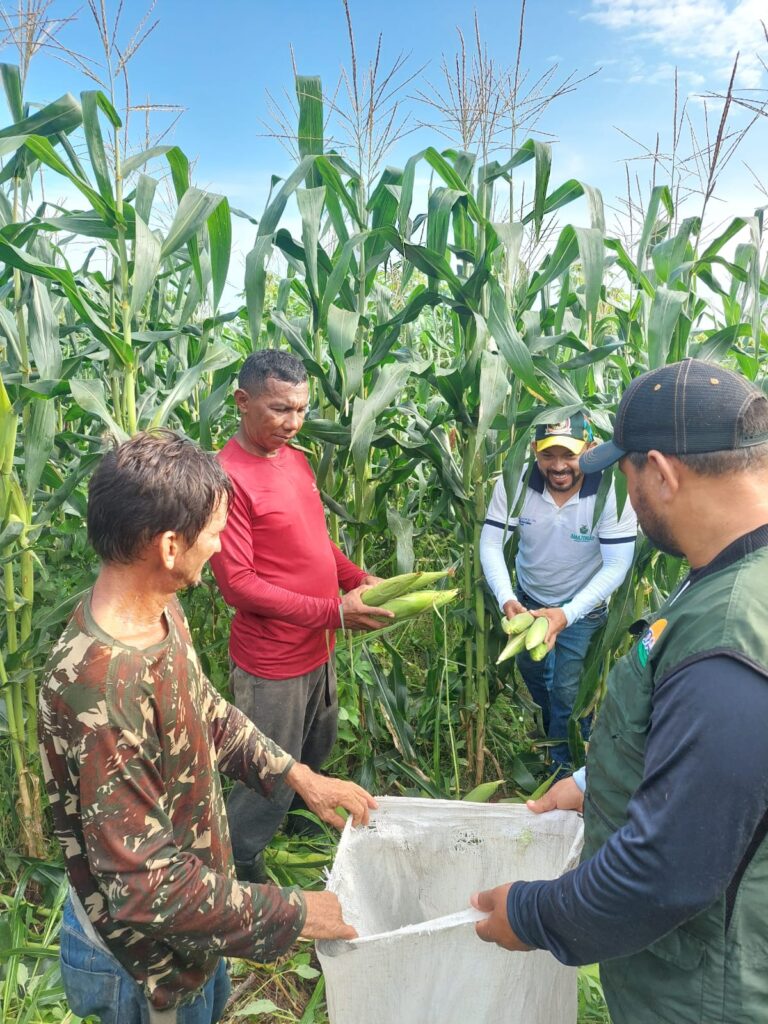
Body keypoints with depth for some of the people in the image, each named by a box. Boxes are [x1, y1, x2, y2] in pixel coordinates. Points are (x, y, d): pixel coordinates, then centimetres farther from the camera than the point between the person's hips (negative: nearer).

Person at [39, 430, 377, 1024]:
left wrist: (298, 776, -1)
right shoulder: (100, 689, -39)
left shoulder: (160, 612, -10)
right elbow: (144, 886, -33)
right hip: (147, 959, -7)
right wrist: (293, 914, -23)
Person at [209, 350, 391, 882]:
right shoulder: (228, 476, -22)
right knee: (271, 785, 9)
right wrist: (333, 612, -23)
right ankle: (239, 872, 34)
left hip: (319, 649, 8)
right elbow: (238, 584, -23)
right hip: (271, 663, -8)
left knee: (315, 760, 27)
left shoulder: (296, 459, 5)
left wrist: (360, 579, 0)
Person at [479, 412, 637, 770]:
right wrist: (507, 600, -37)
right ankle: (553, 729, 59)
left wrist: (567, 614, -41)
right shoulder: (515, 482, -24)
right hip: (529, 598, 4)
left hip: (583, 606, -4)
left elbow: (616, 565, -29)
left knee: (567, 689, -2)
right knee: (531, 670, 26)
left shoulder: (611, 492, -30)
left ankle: (565, 763, 28)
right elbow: (490, 544, -21)